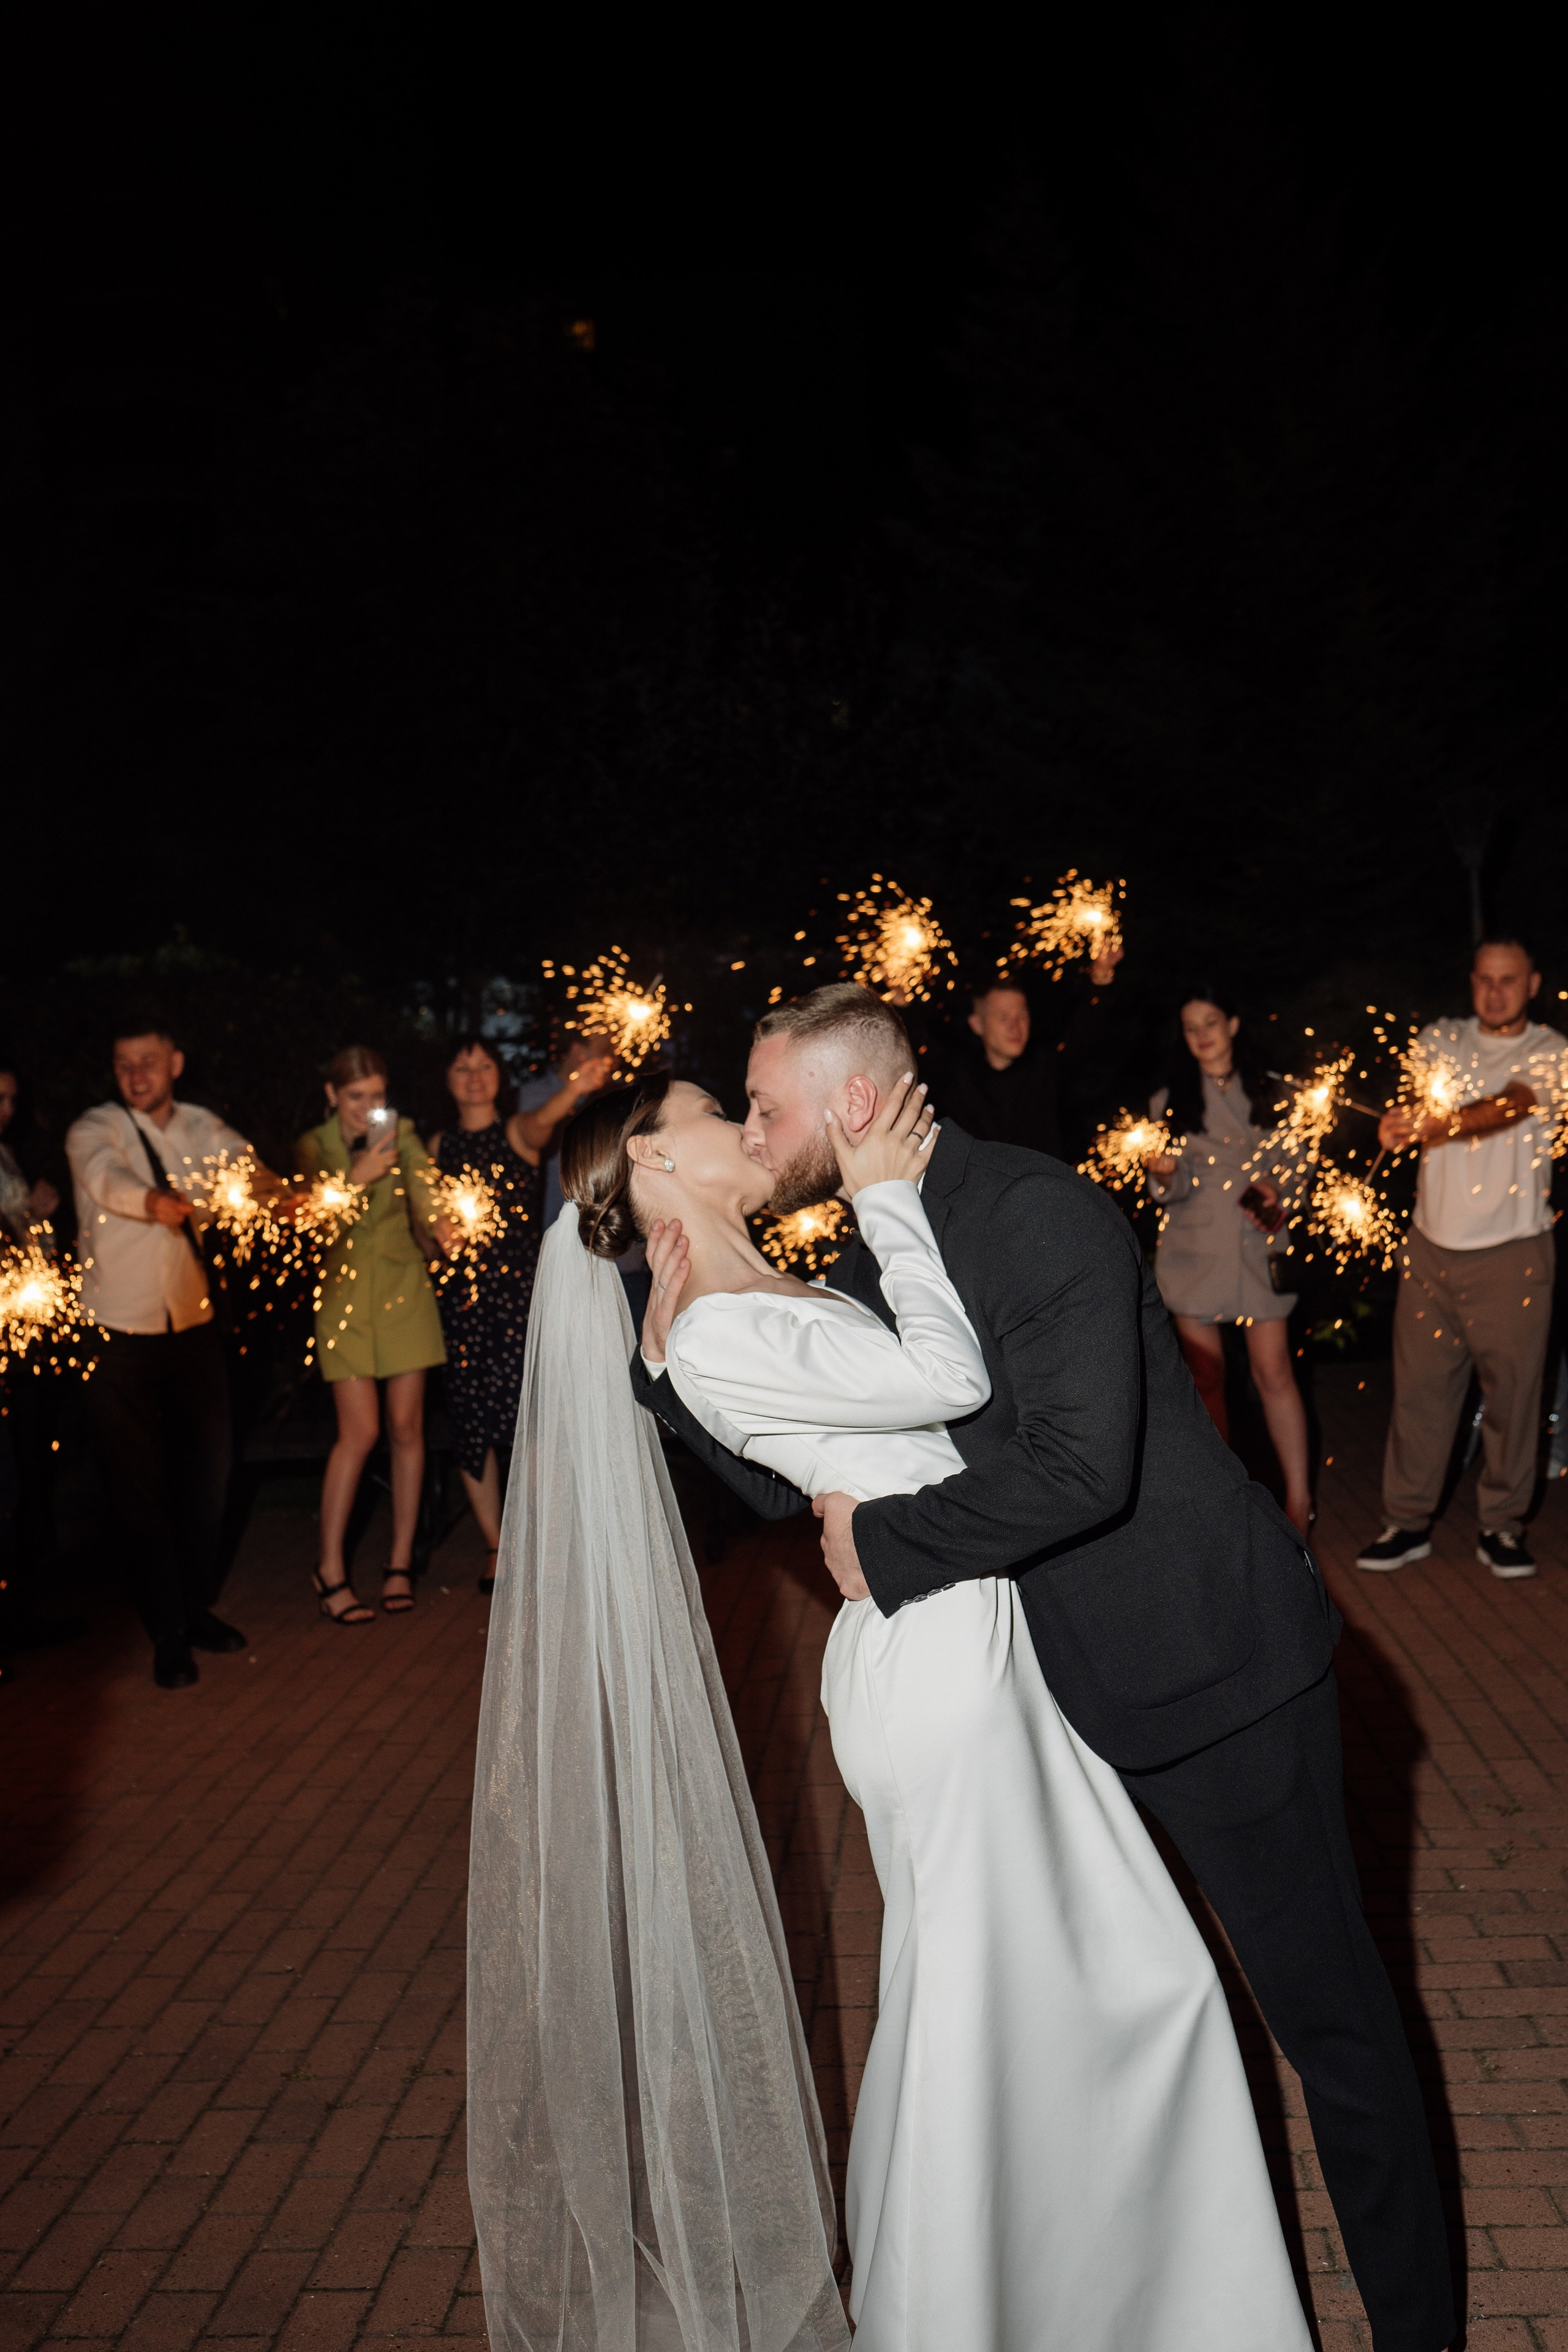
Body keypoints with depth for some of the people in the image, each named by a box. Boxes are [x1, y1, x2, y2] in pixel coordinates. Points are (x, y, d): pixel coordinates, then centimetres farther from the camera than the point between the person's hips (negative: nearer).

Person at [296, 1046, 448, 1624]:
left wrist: (436, 1232, -26)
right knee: (359, 1431, -9)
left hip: (403, 1287, 2)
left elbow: (424, 1203, -5)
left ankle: (400, 1560, 14)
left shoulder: (402, 1134, 2)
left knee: (406, 1427, 1)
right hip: (346, 1290, -2)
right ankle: (330, 1569, 2)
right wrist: (357, 1177, -29)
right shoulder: (314, 1147, -1)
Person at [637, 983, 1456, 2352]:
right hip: (1057, 1681, 9)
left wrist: (881, 1540, -21)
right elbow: (794, 1482, 8)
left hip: (1213, 1670, -8)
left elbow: (1078, 1466, -32)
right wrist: (676, 1342, -4)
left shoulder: (1039, 1213, -22)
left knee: (1328, 2012, 9)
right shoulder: (870, 1273, 5)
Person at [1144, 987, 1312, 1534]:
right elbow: (1170, 1194, 4)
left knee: (1274, 1371, -6)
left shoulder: (1269, 1092, 7)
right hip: (1193, 1251, 1)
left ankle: (1299, 1499, -3)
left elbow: (1294, 1161, 11)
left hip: (1258, 1247, -1)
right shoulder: (1170, 1101, 7)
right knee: (1206, 1377, 4)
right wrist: (1164, 1175, -18)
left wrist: (1276, 1192, -10)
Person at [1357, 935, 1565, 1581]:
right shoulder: (1440, 1040, 11)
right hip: (1433, 1244, 2)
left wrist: (1433, 1124, -36)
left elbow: (1509, 1108, -19)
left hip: (1512, 1253, -2)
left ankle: (1501, 1526, 17)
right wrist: (1399, 1124, -24)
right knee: (1419, 1387, 4)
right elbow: (1410, 1108, 0)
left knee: (1511, 1390, 2)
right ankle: (1408, 1522, 15)